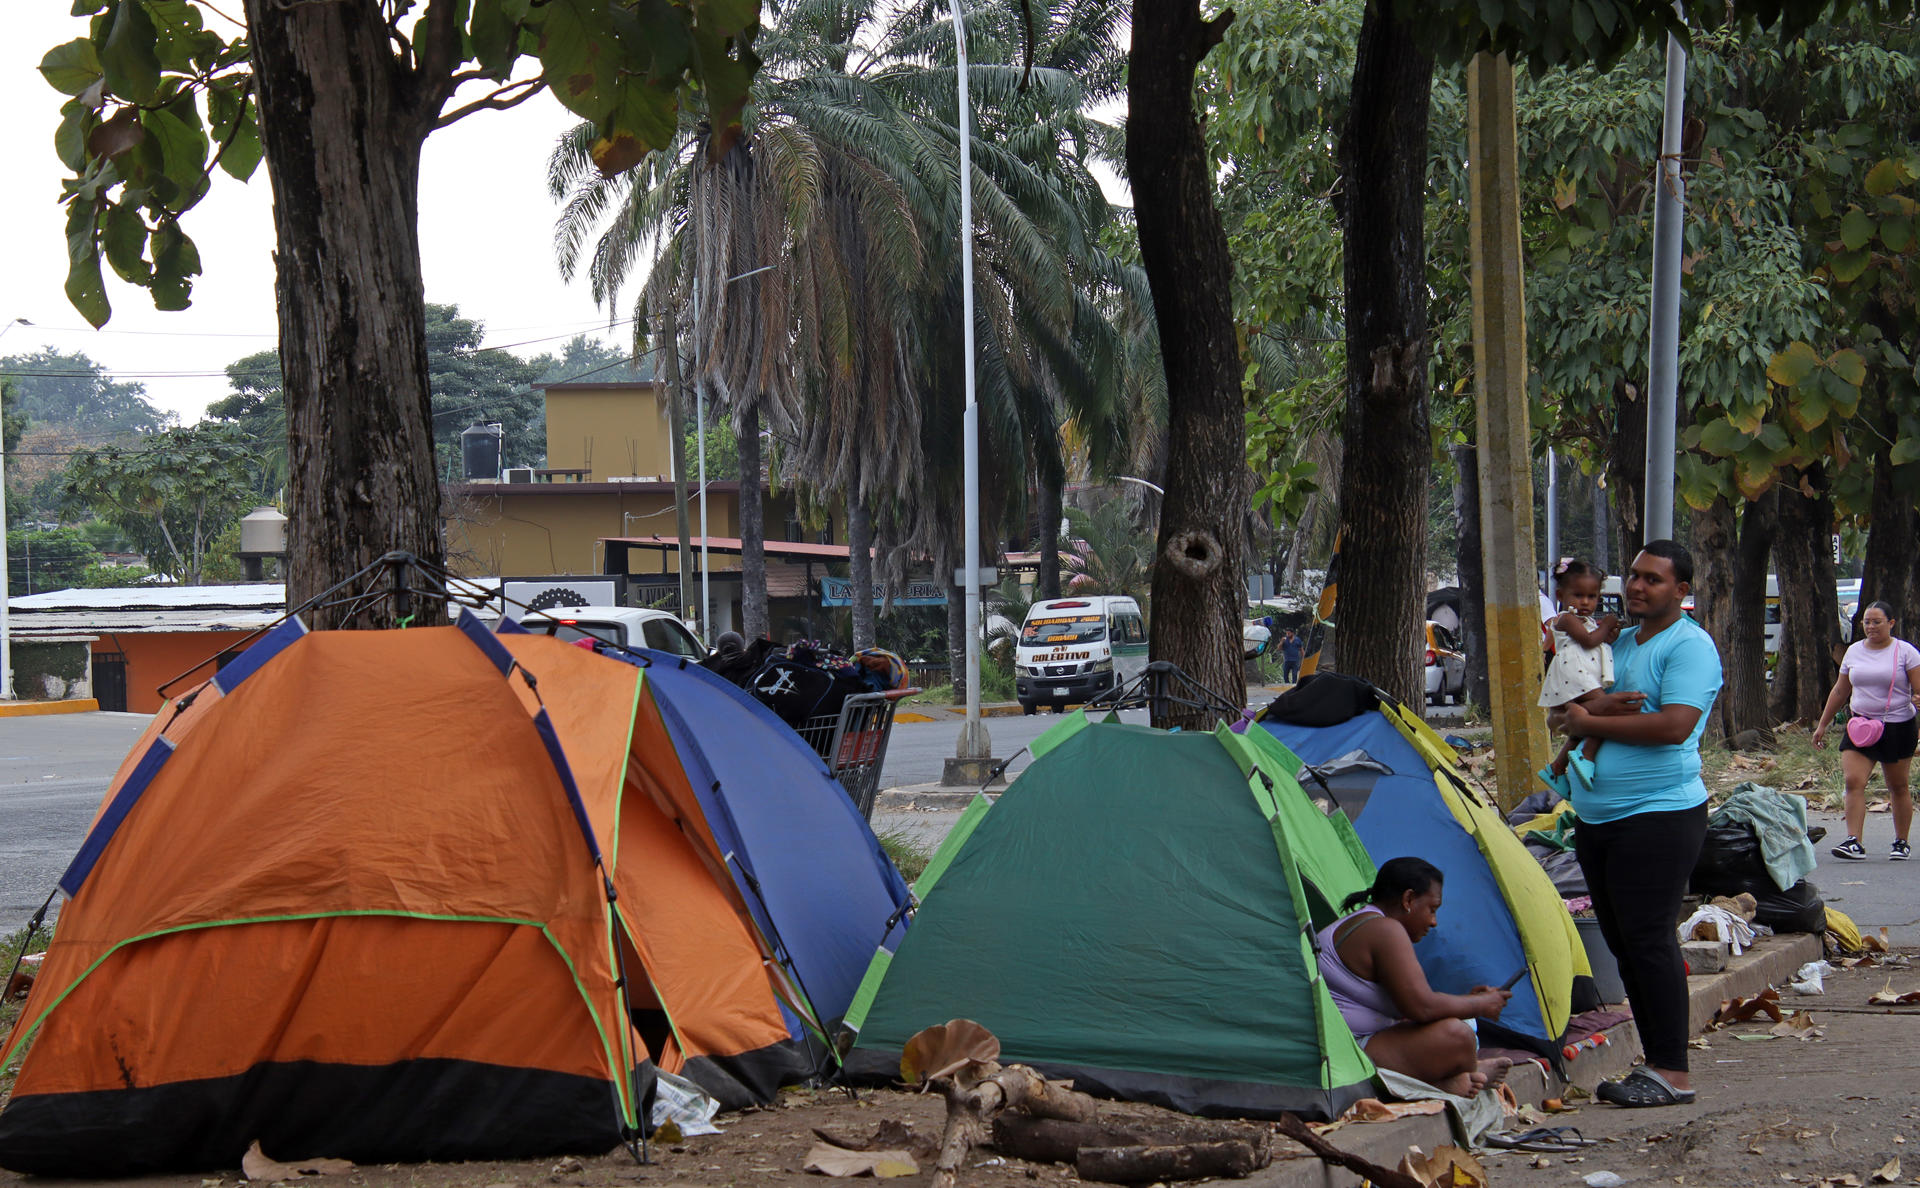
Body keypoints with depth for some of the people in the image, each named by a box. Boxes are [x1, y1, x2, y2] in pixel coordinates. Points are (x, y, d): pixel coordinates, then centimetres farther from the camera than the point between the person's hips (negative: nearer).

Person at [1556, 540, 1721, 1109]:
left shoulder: (1690, 646, -8)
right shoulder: (1616, 644, 18)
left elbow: (1675, 725, -22)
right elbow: (1562, 709, 18)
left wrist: (1590, 722, -13)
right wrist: (1598, 704, -7)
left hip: (1659, 815, -9)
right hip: (1598, 819, 9)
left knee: (1649, 941, -12)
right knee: (1622, 944, 9)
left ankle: (1673, 1073, -9)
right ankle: (1655, 1063, 15)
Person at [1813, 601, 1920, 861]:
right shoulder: (1854, 652, 10)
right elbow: (1840, 691, 18)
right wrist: (1822, 725, 17)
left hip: (1898, 726, -3)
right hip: (1861, 727, 3)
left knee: (1898, 787, 7)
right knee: (1853, 781, -13)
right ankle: (1854, 843, -18)